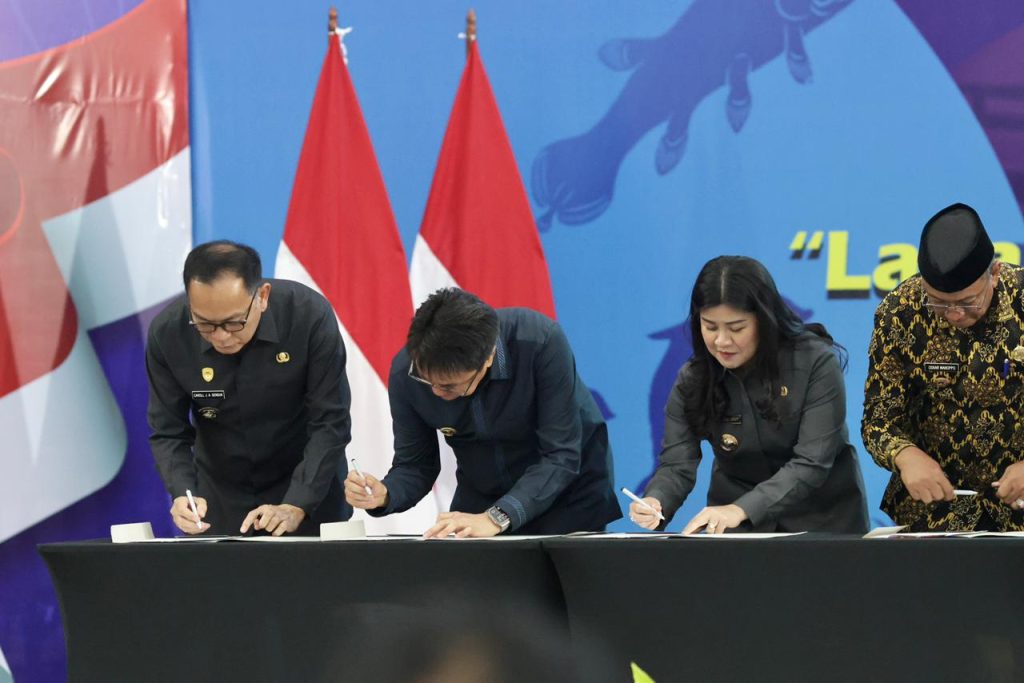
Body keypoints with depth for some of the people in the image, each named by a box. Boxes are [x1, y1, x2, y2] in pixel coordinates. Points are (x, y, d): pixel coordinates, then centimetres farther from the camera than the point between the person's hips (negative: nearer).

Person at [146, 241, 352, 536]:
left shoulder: (310, 316, -26)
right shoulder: (167, 333, -19)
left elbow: (330, 423, -22)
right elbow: (168, 433, -11)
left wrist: (295, 508, -30)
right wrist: (183, 493, -29)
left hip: (308, 489, -1)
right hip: (219, 497, 1)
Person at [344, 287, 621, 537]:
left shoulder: (541, 343, -32)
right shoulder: (406, 372, -22)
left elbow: (560, 456, -30)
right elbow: (415, 464, -9)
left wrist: (497, 518, -39)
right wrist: (383, 495, -30)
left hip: (568, 501, -3)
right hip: (482, 501, 3)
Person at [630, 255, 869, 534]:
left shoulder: (816, 363, -13)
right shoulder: (693, 380, -2)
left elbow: (812, 463, -19)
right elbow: (676, 464, -7)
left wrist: (741, 510, -32)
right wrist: (656, 503, -30)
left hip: (822, 521, -2)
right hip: (738, 530, 2)